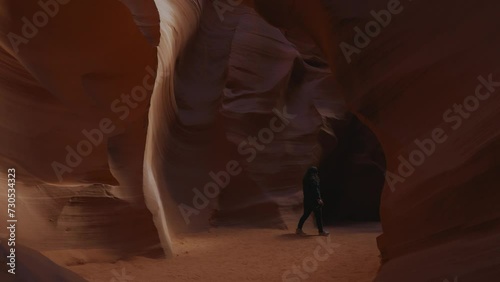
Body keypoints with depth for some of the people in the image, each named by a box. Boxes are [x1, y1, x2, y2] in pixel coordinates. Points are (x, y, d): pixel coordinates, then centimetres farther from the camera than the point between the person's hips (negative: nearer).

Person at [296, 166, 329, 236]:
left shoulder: (305, 180, 12)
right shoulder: (313, 180, -15)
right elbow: (315, 190, -20)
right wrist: (318, 199, -18)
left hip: (307, 200, 9)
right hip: (313, 200, -9)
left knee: (306, 214, 13)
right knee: (318, 215, -1)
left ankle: (299, 229, 12)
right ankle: (321, 231, 4)